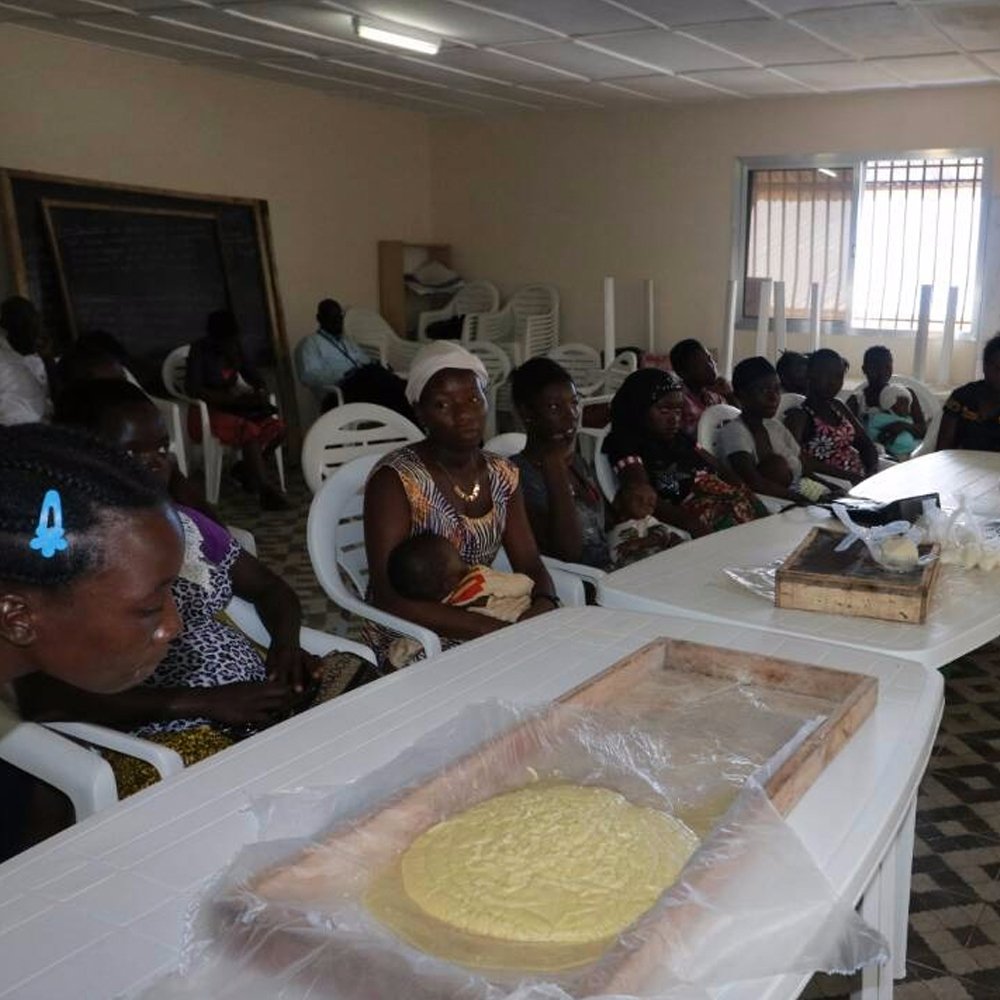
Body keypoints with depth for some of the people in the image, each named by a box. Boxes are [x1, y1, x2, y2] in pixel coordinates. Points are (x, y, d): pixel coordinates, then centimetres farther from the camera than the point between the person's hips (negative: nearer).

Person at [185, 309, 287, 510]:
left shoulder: (234, 348, 3)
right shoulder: (200, 350, -14)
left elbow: (249, 373, 14)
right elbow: (192, 388, -23)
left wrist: (261, 389, -10)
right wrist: (234, 399, -28)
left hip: (232, 406, 7)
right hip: (207, 411, -7)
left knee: (276, 427, -13)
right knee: (250, 431, -32)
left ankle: (246, 469, 8)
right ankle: (264, 491, -31)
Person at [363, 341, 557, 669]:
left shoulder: (502, 475, 4)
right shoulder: (396, 480, -16)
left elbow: (530, 564, 5)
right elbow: (389, 596, -23)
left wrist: (544, 605, -19)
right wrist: (495, 629, -29)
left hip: (487, 618, 6)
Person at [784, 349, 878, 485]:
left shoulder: (838, 407, 16)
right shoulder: (799, 415, -8)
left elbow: (866, 444, 20)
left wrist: (873, 470, -2)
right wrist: (847, 475, -26)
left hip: (860, 480, 7)